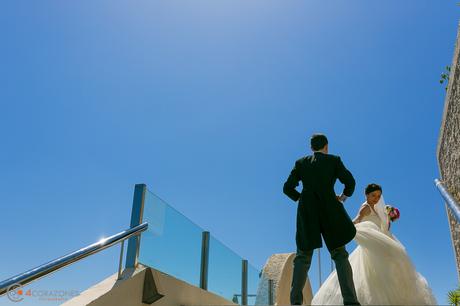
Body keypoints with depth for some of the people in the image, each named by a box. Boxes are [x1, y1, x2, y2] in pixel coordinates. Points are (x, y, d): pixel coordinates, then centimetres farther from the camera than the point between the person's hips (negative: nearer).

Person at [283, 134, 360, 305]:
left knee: (302, 258, 8)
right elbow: (350, 181, -3)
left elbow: (287, 188, 6)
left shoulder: (301, 163, 11)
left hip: (307, 213, 2)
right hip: (329, 211, -1)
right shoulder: (334, 160, 6)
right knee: (340, 256, 7)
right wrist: (343, 197, 16)